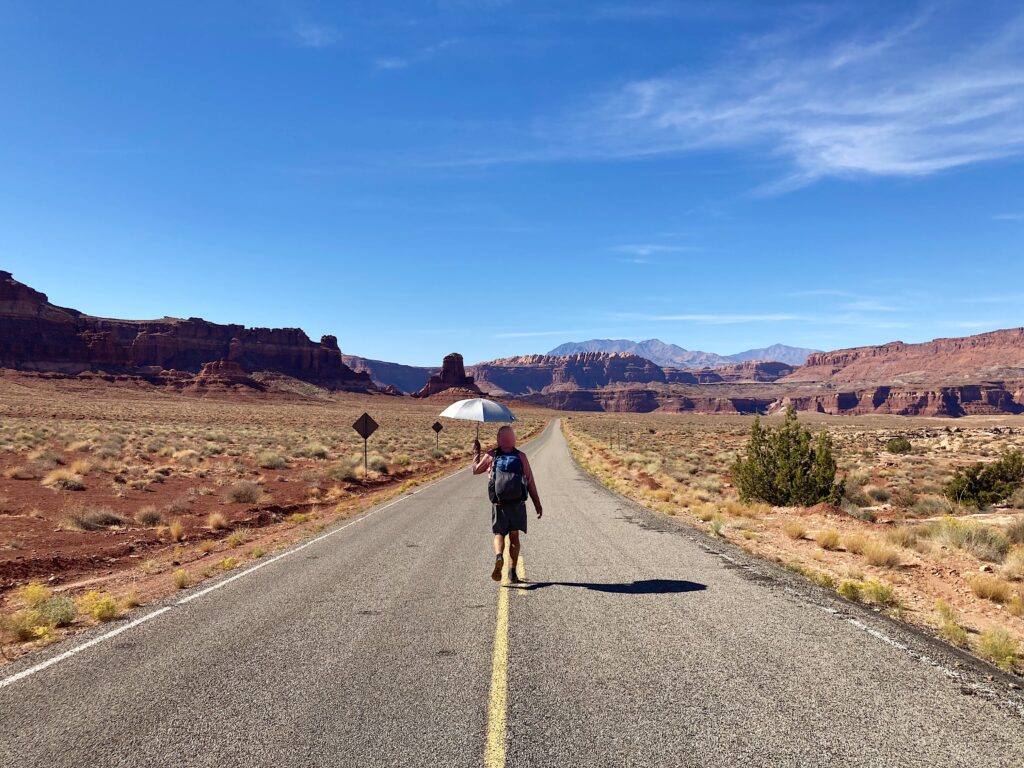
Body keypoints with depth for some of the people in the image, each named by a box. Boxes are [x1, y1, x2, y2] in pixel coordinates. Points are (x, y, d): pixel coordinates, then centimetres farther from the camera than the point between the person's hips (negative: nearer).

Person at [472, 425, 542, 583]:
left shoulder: (491, 456, 2)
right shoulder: (521, 456, 1)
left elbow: (475, 469, 18)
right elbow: (530, 482, -1)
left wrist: (477, 452, 31)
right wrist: (537, 504, 4)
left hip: (498, 504, 0)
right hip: (517, 503, 0)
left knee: (499, 534, 14)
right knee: (514, 536, 10)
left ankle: (499, 557, -15)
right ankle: (512, 572, 5)